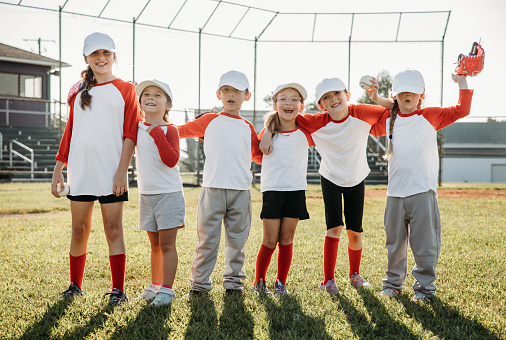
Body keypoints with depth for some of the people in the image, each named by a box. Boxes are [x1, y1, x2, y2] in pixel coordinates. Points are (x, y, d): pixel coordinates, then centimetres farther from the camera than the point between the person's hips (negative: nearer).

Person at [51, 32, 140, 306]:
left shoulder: (125, 89, 5)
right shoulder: (79, 92, 16)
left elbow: (129, 134, -2)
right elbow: (69, 132, 17)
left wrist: (122, 171, -11)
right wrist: (58, 168, 10)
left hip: (111, 172, -3)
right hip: (80, 171, 3)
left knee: (113, 230, -2)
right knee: (79, 229, 7)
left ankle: (118, 290, 2)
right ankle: (75, 285, 20)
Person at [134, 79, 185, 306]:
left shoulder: (169, 130, -9)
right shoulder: (137, 128, 7)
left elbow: (171, 160, -22)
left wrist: (157, 134, -28)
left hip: (169, 194, -6)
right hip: (146, 194, 6)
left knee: (167, 244, -4)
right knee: (155, 244, 15)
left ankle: (167, 289, 0)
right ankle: (155, 285, 24)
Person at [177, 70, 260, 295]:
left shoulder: (247, 127, 15)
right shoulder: (210, 121, 9)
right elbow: (180, 131, 16)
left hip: (240, 190, 2)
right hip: (212, 188, -2)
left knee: (237, 238, 7)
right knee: (207, 238, 0)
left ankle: (233, 279, 18)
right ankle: (200, 281, 10)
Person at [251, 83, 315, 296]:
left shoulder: (305, 132, 1)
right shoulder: (268, 132, 1)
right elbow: (256, 154, 16)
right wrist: (275, 164, 8)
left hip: (296, 190, 1)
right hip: (272, 190, -1)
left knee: (286, 240, 4)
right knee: (270, 241, -1)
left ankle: (281, 282, 16)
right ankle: (259, 281, 16)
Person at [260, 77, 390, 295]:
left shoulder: (361, 113, -19)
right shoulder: (318, 122, -20)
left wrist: (377, 97, -27)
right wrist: (268, 134, -26)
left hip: (356, 181, 1)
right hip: (330, 179, -1)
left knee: (355, 232, 6)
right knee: (335, 228, -12)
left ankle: (355, 274, 30)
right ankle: (329, 280, -3)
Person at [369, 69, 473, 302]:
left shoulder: (430, 116, 1)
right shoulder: (388, 119, 10)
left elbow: (461, 110, -4)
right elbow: (371, 127, 28)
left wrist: (462, 82, -8)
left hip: (422, 192, -3)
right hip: (395, 193, 3)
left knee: (424, 243, 0)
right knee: (395, 242, 12)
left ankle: (425, 286, 11)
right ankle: (394, 282, 26)